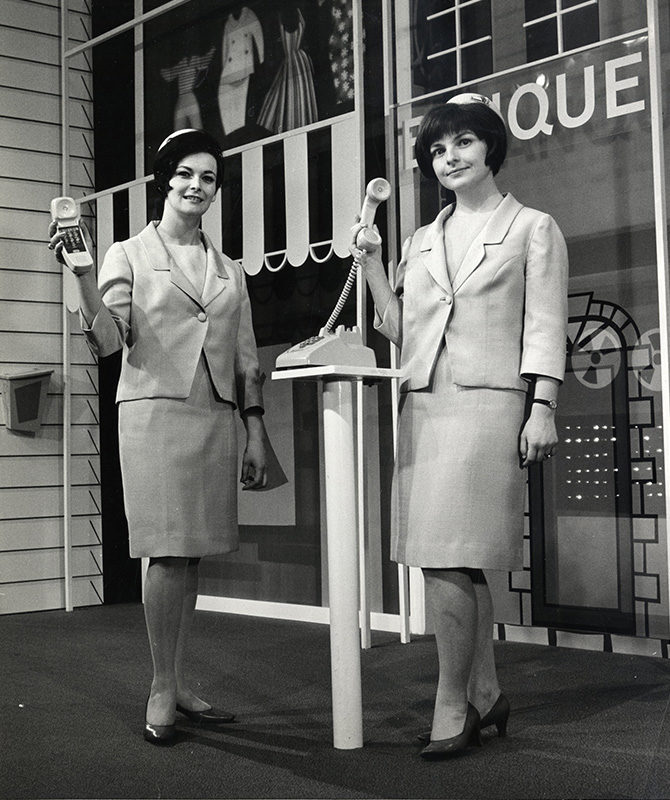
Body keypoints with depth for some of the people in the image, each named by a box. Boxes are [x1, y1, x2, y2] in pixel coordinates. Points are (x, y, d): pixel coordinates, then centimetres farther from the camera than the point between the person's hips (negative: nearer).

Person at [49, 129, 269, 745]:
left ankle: (178, 681, 16)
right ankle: (162, 690, 3)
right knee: (168, 550, -8)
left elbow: (246, 359, 16)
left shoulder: (230, 271, 17)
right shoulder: (129, 254, 5)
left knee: (192, 553, 6)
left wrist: (257, 434, 10)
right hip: (155, 412, -4)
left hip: (216, 419, 4)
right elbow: (108, 340, -7)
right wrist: (82, 276, -22)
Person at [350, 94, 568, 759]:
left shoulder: (532, 229, 7)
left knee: (448, 561, -12)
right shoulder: (421, 242, 20)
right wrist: (368, 263, 7)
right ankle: (483, 695, 21)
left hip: (487, 404, -6)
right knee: (457, 562, 8)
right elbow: (399, 329, 15)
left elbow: (545, 327, -1)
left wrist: (542, 409, -10)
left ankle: (453, 709, -1)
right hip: (422, 405, 6)